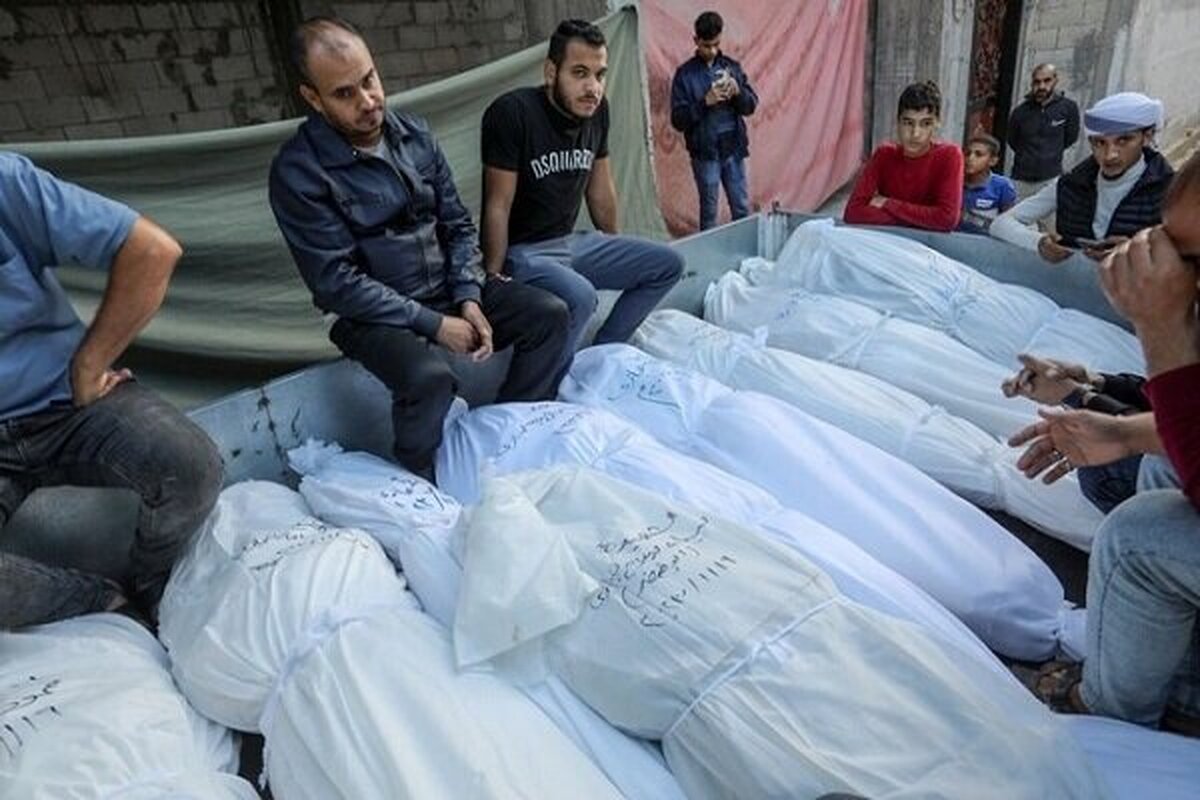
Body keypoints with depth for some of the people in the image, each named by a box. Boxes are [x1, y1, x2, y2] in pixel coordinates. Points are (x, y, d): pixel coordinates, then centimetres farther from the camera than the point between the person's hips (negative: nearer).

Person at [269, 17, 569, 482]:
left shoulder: (414, 133, 3)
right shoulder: (298, 171, -15)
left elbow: (457, 223, 7)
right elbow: (337, 282, -18)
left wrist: (469, 297, -9)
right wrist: (433, 324, -20)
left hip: (447, 289, 6)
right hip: (375, 312, -6)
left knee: (549, 314, -7)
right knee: (428, 376, -35)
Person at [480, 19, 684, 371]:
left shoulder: (597, 109, 0)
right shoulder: (512, 113, -19)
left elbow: (600, 188, 11)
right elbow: (498, 207, -18)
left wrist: (616, 257, 20)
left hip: (570, 242, 8)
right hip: (521, 250, -8)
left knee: (668, 264, 5)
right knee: (580, 296, -36)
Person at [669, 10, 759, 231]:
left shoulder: (732, 66, 6)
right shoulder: (685, 73, -5)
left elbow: (751, 106, 7)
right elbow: (678, 120, -9)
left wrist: (738, 92, -15)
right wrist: (705, 102, -23)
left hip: (734, 149, 3)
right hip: (705, 153, -3)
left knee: (742, 210, 10)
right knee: (709, 212, 5)